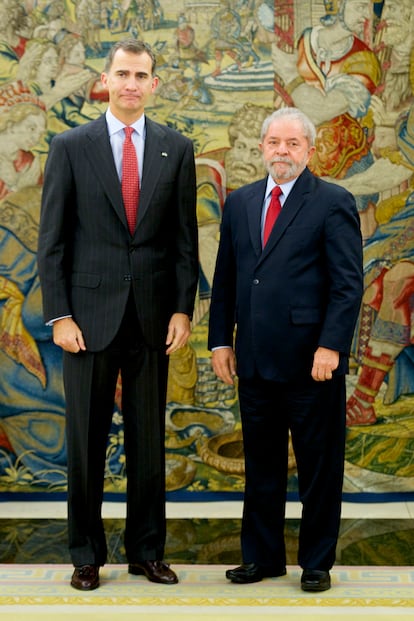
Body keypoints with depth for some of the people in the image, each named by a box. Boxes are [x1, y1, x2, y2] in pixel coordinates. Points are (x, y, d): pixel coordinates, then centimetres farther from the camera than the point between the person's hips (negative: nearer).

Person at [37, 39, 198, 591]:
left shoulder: (177, 149, 6)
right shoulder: (70, 147, 2)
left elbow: (186, 238, 7)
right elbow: (51, 240, 0)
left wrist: (183, 310, -1)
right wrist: (59, 316, -7)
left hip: (153, 316, 2)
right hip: (90, 314, -1)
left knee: (149, 440, 9)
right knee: (86, 439, 5)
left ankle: (147, 551, 21)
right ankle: (87, 555, 17)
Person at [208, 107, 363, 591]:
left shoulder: (333, 203, -3)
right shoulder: (239, 202, 12)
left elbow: (348, 285, -8)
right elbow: (224, 279, 15)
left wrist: (329, 347, -16)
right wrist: (220, 340, 8)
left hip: (311, 362, -5)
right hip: (255, 361, 5)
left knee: (319, 467, 6)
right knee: (261, 465, 13)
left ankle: (317, 563, 18)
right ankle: (262, 556, 25)